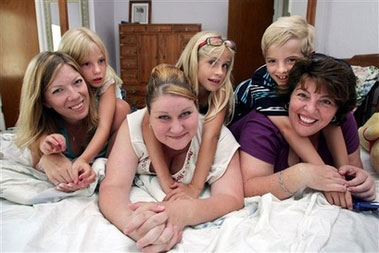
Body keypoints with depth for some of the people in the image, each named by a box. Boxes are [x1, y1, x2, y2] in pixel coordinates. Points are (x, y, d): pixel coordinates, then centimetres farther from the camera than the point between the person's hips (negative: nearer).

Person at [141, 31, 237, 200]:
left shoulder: (221, 93, -26)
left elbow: (211, 135, -40)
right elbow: (149, 124, -40)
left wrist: (195, 187, -50)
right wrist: (165, 179, -49)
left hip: (198, 152, 1)